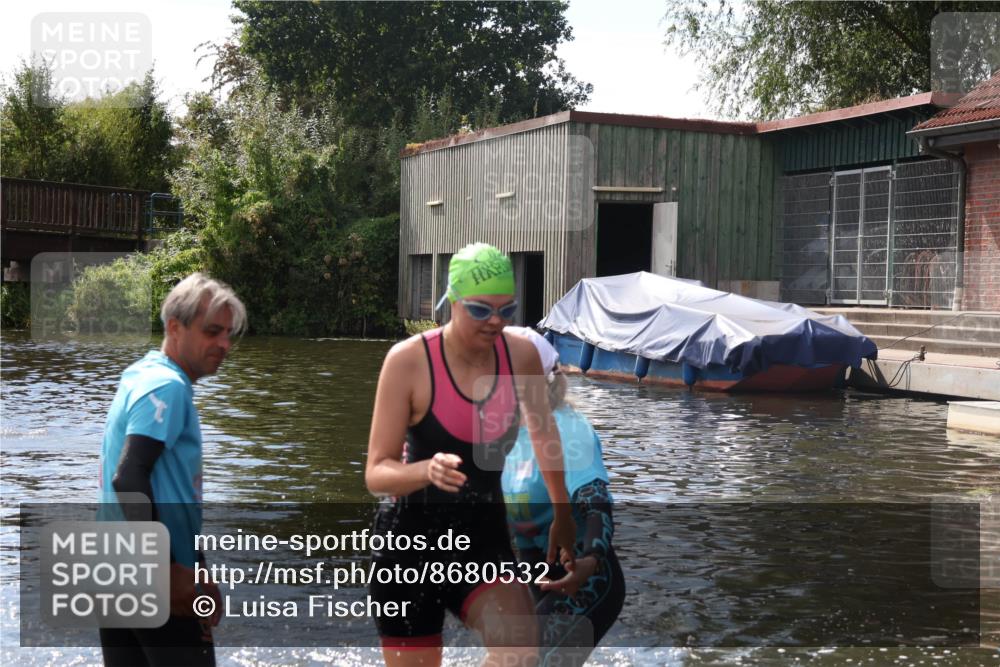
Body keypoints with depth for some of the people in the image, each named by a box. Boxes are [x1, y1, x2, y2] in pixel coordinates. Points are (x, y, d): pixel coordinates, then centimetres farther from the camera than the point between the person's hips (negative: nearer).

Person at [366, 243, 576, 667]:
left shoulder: (521, 356, -5)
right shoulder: (408, 360, -16)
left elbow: (543, 431, 16)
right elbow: (376, 473, -17)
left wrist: (562, 513, 24)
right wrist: (427, 471, -38)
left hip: (484, 538, 2)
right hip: (411, 541, -2)